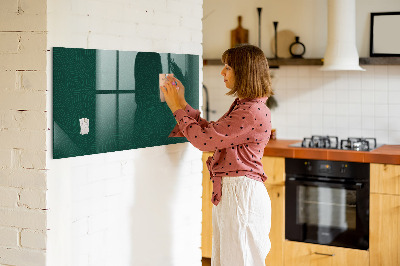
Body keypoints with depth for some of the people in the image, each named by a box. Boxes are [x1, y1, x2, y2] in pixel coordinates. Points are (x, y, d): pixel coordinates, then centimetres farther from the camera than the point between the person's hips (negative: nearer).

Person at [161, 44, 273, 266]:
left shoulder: (253, 112, -19)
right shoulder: (242, 106, 14)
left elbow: (204, 139, -19)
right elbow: (210, 132, 18)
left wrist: (177, 108, -7)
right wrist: (182, 104, 16)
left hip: (242, 194, -10)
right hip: (228, 192, 10)